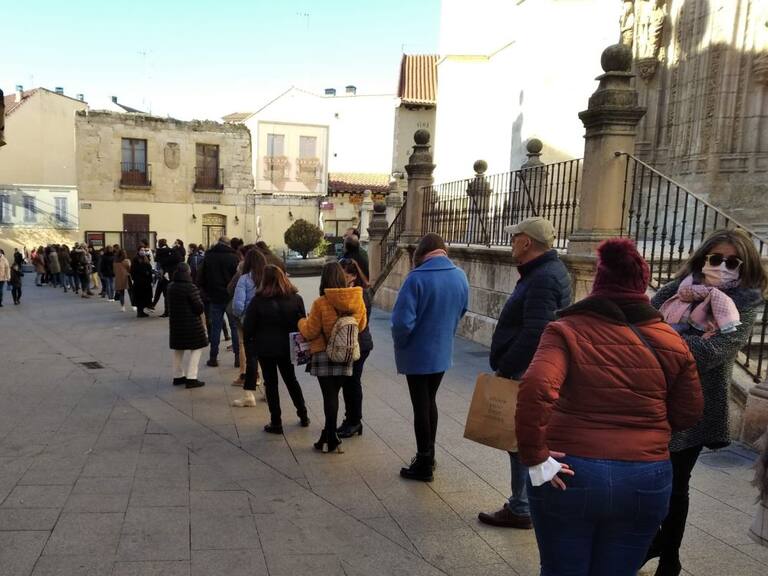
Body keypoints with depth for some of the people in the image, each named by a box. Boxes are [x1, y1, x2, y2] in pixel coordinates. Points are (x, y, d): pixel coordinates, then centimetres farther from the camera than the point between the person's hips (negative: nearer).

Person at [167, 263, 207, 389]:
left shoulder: (170, 287, 3)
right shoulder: (191, 288, -19)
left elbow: (168, 304, 14)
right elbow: (199, 306, -17)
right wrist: (199, 313, 3)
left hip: (175, 323, 7)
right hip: (191, 324, -7)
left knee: (178, 350, 19)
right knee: (196, 349, 1)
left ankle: (177, 376, 27)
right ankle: (191, 378, -5)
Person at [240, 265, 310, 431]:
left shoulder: (258, 300, -12)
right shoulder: (296, 298, -4)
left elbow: (248, 327, -9)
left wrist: (249, 343, 6)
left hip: (265, 348, -3)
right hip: (287, 347, 3)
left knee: (271, 383, 7)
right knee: (291, 380, 19)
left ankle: (276, 423, 10)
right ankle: (303, 416, 25)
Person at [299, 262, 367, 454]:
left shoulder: (320, 303, -17)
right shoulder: (357, 301, -6)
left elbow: (310, 332, -9)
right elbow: (362, 325, 8)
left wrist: (302, 322, 11)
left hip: (324, 355, -4)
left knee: (329, 395, 4)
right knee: (334, 394, 16)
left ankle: (331, 440, 11)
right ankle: (330, 435, 28)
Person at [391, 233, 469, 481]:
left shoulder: (417, 278, -21)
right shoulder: (460, 276, -2)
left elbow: (403, 321, -24)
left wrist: (399, 345, -6)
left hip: (417, 354, -6)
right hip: (443, 352, 6)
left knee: (420, 407, 6)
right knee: (430, 402, 22)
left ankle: (423, 465, 18)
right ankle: (428, 455, 34)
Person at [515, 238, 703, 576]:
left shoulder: (567, 331, -10)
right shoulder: (671, 341, 1)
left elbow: (535, 389, -26)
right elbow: (688, 415, 8)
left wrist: (534, 457, -17)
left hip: (569, 475, -2)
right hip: (646, 481, 3)